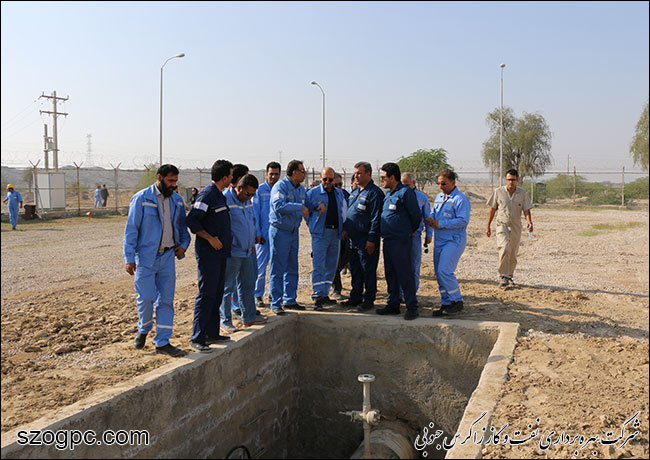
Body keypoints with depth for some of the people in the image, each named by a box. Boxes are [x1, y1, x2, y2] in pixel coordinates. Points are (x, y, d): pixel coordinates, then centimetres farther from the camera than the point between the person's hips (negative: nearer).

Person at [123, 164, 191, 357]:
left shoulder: (177, 200, 9)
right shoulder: (141, 199, -7)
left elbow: (182, 226, 21)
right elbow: (131, 229, -7)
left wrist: (183, 244, 2)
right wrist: (129, 258, -11)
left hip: (168, 256, 4)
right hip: (145, 256, -4)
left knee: (166, 299, 4)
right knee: (146, 297, -5)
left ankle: (163, 342, 13)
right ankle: (143, 330, 25)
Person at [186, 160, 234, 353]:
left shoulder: (219, 195, 15)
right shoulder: (207, 194, -14)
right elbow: (192, 220, -19)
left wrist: (227, 241, 15)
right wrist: (210, 238, -19)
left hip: (220, 252, 10)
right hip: (208, 253, -10)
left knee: (217, 294, 13)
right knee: (206, 295, -7)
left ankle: (212, 333, 22)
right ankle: (197, 338, -2)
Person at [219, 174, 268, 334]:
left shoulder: (248, 201, 11)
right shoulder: (225, 200, -14)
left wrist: (252, 242, 15)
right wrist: (229, 244, -16)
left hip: (247, 252, 8)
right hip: (232, 253, -8)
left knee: (247, 285, 16)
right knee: (227, 287, 0)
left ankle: (249, 317, 29)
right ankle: (225, 321, 10)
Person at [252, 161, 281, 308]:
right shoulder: (259, 190, -1)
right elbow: (255, 213, -2)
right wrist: (257, 233, -8)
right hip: (264, 234, -3)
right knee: (261, 265, 0)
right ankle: (258, 296, 10)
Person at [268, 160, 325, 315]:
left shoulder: (301, 189, 10)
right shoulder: (281, 186, -16)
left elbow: (307, 204, 23)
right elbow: (278, 205, -31)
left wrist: (319, 205, 3)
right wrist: (299, 207, -29)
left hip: (293, 232, 8)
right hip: (279, 231, -8)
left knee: (292, 268, 13)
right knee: (278, 269, -3)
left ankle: (290, 300, 24)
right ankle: (276, 303, 3)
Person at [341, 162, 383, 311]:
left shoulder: (374, 193, -12)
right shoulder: (355, 191, 14)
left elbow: (376, 219, -16)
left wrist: (371, 240, -19)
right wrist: (345, 229, 14)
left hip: (366, 240, -8)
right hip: (352, 238, 8)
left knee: (368, 271, 2)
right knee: (355, 270, 14)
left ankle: (368, 300, 11)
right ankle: (355, 297, 24)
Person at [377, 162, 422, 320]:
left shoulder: (405, 192, -12)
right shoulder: (388, 194, 15)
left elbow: (416, 215, -9)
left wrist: (410, 231, 4)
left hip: (400, 241, -9)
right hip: (388, 241, 9)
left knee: (405, 275, -4)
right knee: (390, 274, 13)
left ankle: (412, 307, 3)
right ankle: (393, 305, 22)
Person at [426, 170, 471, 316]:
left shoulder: (461, 199, -12)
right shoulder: (439, 197, 14)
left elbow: (463, 221, -20)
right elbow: (434, 212, 23)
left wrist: (440, 224, -20)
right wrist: (430, 219, -2)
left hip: (453, 240, -8)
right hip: (439, 240, 9)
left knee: (444, 271, -15)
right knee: (439, 273, 8)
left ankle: (457, 301, 0)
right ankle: (446, 303, 18)